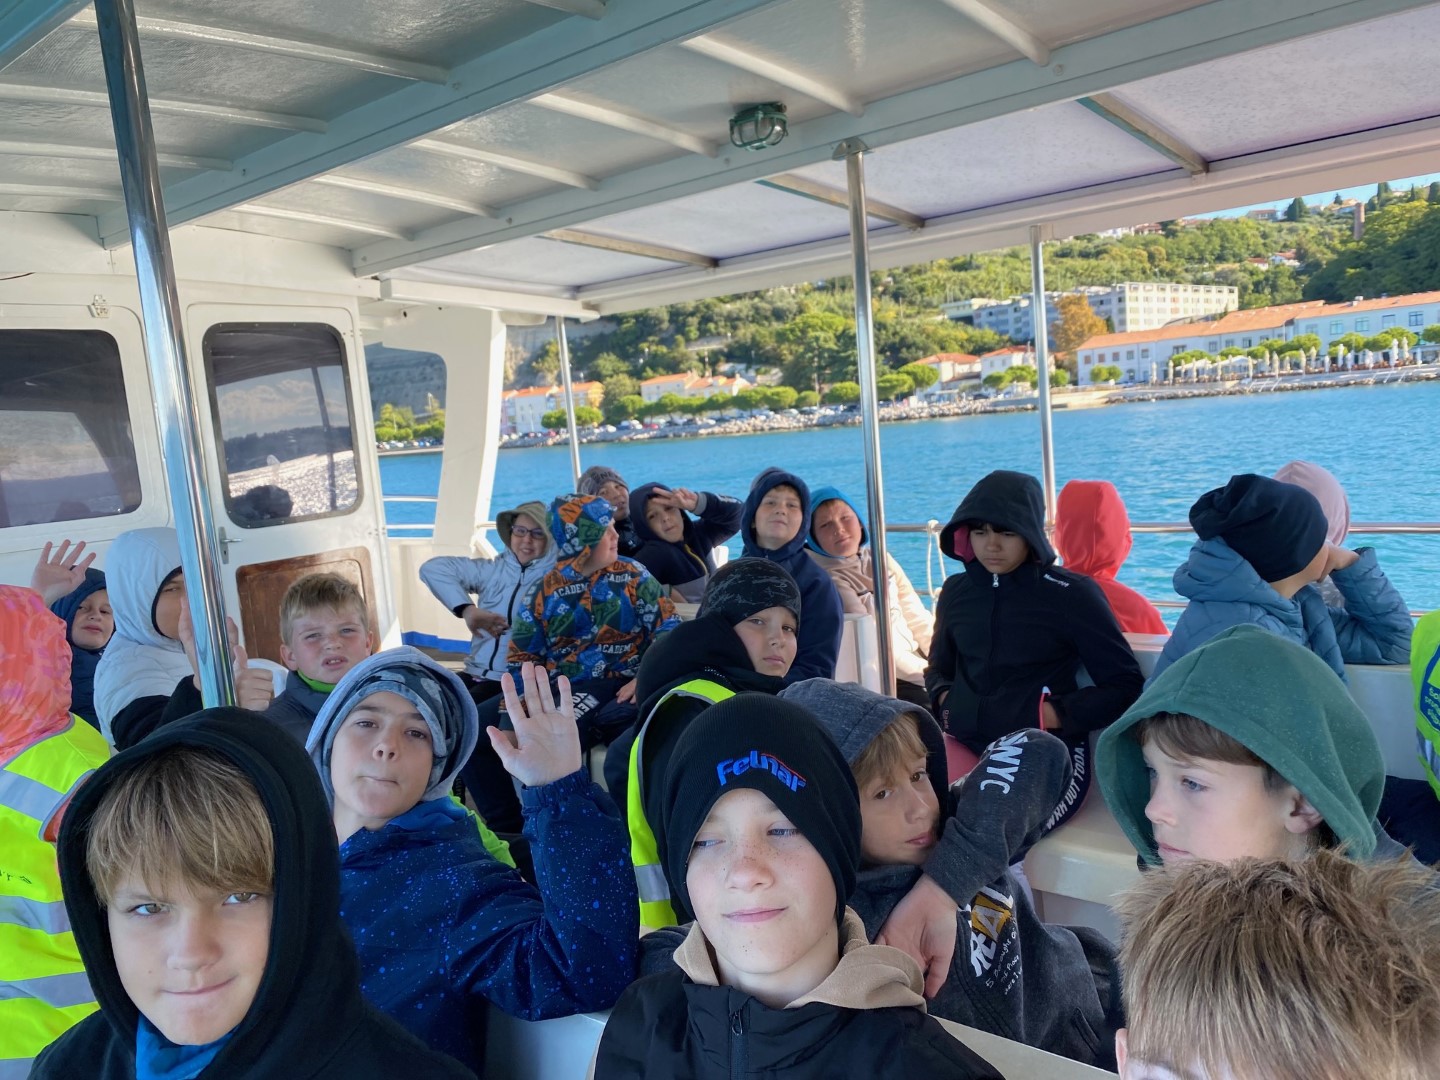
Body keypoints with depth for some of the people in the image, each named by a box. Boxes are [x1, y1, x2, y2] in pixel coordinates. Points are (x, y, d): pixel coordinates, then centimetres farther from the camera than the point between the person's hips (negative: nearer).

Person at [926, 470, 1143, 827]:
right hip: (967, 749, 4)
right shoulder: (956, 592, 10)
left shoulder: (1072, 594, -3)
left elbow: (1126, 686, 0)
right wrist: (944, 698, 3)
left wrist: (1053, 715, -13)